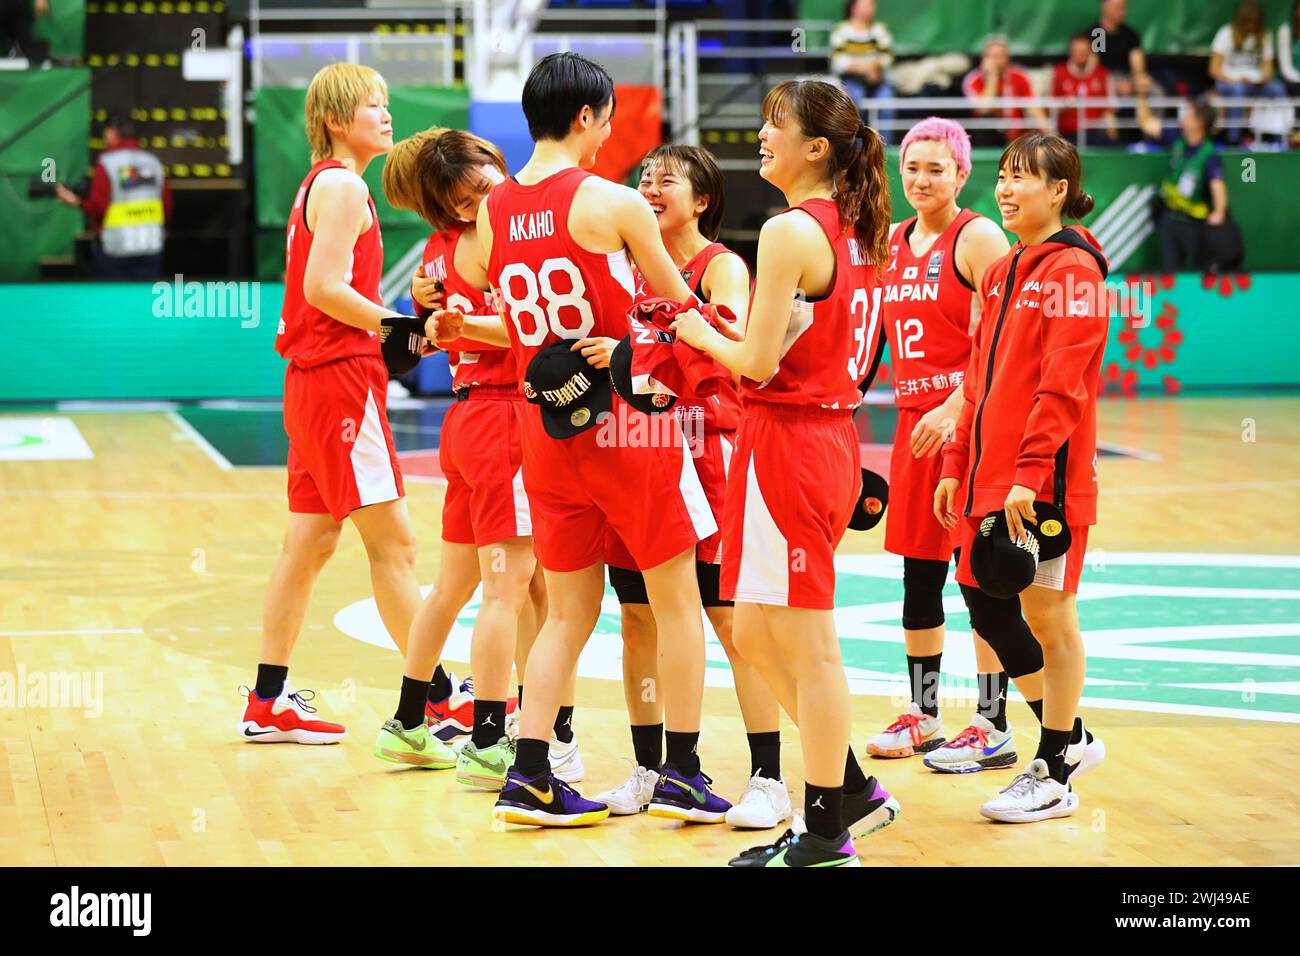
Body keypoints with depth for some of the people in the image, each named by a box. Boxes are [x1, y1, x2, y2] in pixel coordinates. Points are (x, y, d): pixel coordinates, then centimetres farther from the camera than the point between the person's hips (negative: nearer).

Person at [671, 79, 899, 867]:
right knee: (757, 633, 17)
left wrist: (700, 333, 0)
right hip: (833, 435, 9)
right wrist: (730, 332, 14)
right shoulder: (854, 231, 12)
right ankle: (853, 790, 22)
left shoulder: (790, 231, -16)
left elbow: (759, 362, -17)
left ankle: (827, 837, 6)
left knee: (807, 645, -2)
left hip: (788, 440, -9)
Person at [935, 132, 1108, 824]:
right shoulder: (1002, 273, 15)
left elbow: (1062, 385, -17)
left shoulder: (1072, 270, -10)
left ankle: (1054, 776, 8)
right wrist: (959, 464, 15)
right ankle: (1070, 739, 30)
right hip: (991, 476, 8)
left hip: (1045, 480, -8)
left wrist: (1030, 473, -22)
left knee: (1050, 616, -1)